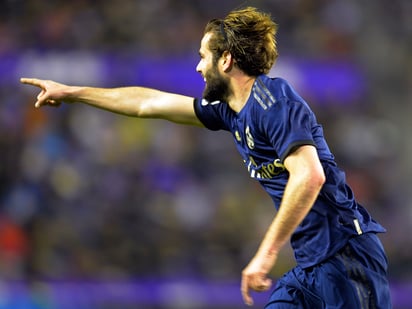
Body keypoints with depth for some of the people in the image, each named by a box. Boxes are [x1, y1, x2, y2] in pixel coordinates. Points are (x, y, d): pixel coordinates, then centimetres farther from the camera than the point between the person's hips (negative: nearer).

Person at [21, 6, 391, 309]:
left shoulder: (272, 99, -13)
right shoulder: (230, 110, 14)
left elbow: (310, 175, -25)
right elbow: (149, 103, 25)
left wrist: (267, 253, -24)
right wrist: (70, 92, 32)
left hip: (344, 255, -9)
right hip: (310, 267, 9)